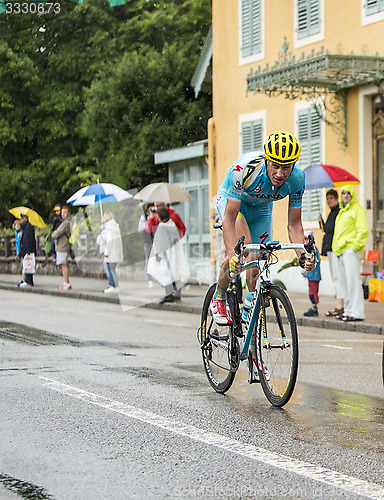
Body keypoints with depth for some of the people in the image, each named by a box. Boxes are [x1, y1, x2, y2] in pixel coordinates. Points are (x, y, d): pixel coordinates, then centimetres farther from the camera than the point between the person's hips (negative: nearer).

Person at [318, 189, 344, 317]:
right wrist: (322, 222, 11)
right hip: (329, 249, 10)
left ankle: (340, 305, -14)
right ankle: (340, 305, 13)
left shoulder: (340, 212, -7)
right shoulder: (331, 213, 22)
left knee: (337, 276, -13)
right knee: (334, 277, 10)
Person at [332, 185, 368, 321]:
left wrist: (355, 245, -16)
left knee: (352, 281, -13)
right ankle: (348, 311, 12)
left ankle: (357, 313, -14)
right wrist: (336, 248, 17)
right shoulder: (341, 212, 24)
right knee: (343, 282, 8)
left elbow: (363, 231, -9)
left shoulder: (358, 209, -1)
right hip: (340, 251, 9)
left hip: (351, 250, -9)